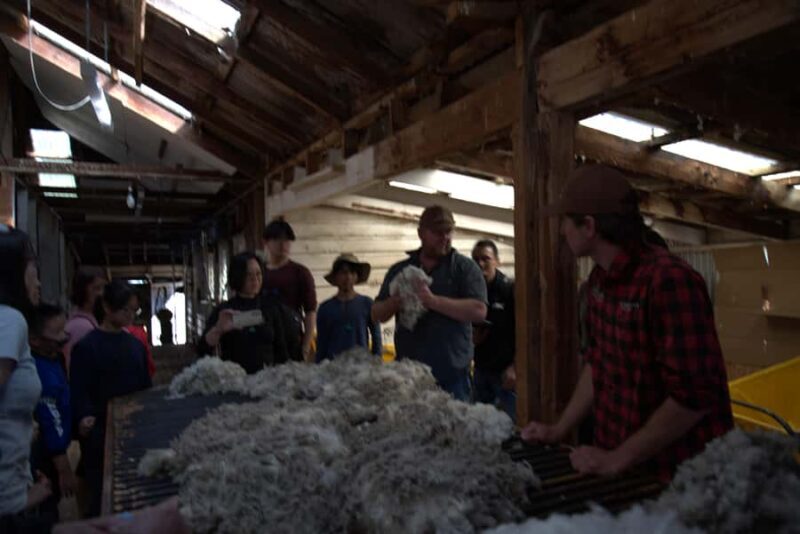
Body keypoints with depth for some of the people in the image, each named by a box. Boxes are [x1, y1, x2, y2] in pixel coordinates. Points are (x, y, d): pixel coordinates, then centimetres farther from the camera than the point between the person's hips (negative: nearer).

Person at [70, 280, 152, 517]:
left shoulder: (136, 344, 9)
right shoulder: (87, 346, -9)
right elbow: (79, 391, -14)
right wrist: (83, 418, -29)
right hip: (100, 431, -5)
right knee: (103, 494, 2)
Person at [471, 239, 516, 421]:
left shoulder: (511, 289, -8)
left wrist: (514, 367, -18)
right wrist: (471, 337, -4)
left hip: (505, 371, -5)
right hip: (481, 369, 5)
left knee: (510, 422, -1)